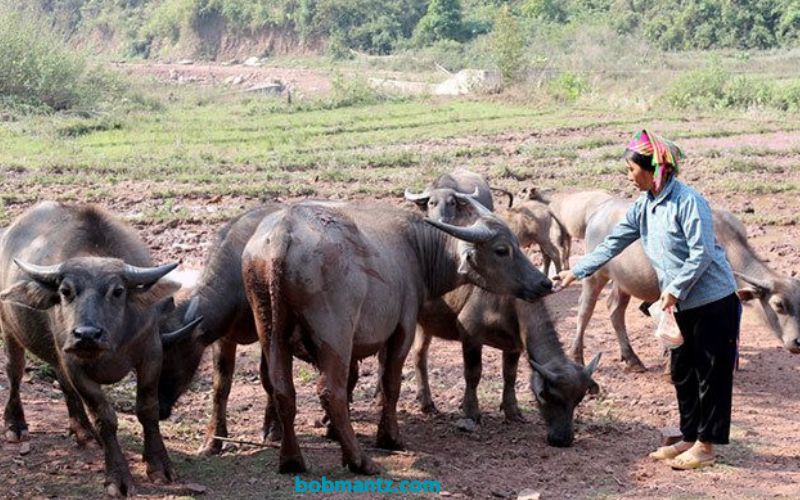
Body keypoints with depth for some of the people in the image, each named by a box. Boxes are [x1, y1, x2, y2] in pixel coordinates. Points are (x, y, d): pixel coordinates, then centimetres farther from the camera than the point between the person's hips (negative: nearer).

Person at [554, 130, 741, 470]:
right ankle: (690, 438, 25)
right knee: (683, 372, 14)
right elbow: (613, 244, 10)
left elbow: (702, 254, -21)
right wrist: (576, 272, 8)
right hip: (682, 305, 8)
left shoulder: (687, 201, -19)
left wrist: (675, 289, -21)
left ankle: (705, 447, 8)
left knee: (711, 374, 1)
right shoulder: (643, 207, 5)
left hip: (713, 301, -8)